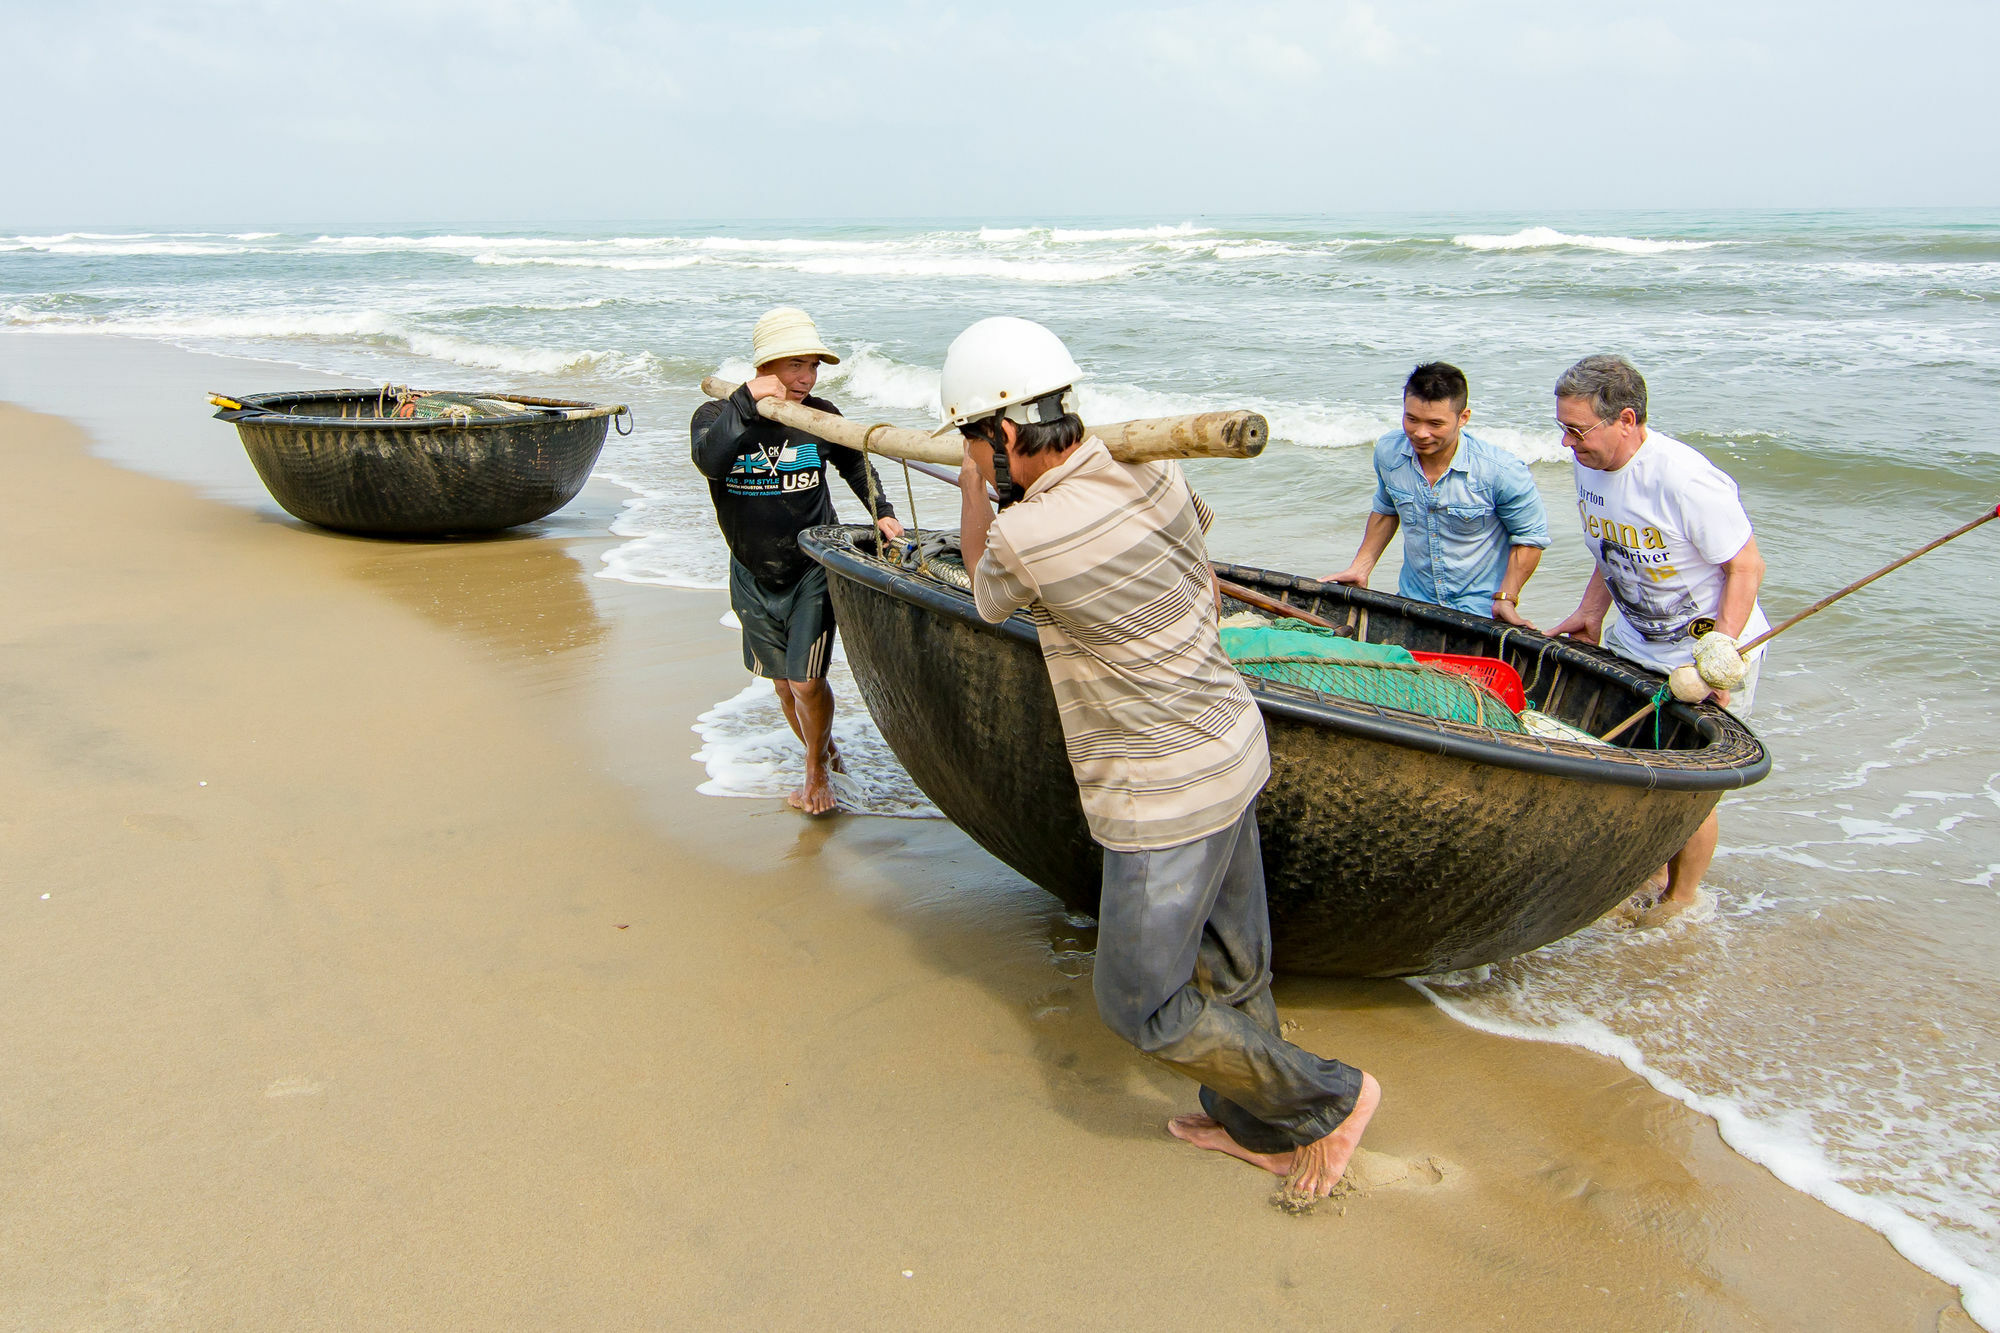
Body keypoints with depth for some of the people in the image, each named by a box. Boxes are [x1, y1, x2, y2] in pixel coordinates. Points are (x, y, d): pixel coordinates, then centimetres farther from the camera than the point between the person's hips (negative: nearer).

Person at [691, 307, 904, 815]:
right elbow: (710, 461, -34)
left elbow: (854, 463, 14)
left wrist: (881, 511, 4)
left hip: (813, 570, -1)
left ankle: (817, 772, 21)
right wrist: (748, 401, -33)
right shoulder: (716, 415, -10)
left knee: (806, 682, -5)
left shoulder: (820, 417, -7)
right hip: (754, 576, 2)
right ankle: (824, 753, 39)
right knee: (783, 684, 13)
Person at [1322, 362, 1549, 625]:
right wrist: (1360, 567, 8)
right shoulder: (1387, 452, -8)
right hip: (1412, 600, 4)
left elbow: (1531, 536, -7)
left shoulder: (1501, 472, -22)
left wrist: (1506, 599, -15)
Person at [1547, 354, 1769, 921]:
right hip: (1633, 642, 7)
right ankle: (1648, 870, 33)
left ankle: (1682, 901, 23)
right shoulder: (1589, 464, -6)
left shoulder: (1684, 480, -29)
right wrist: (1591, 611, 5)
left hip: (1710, 646, -7)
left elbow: (1746, 567, -22)